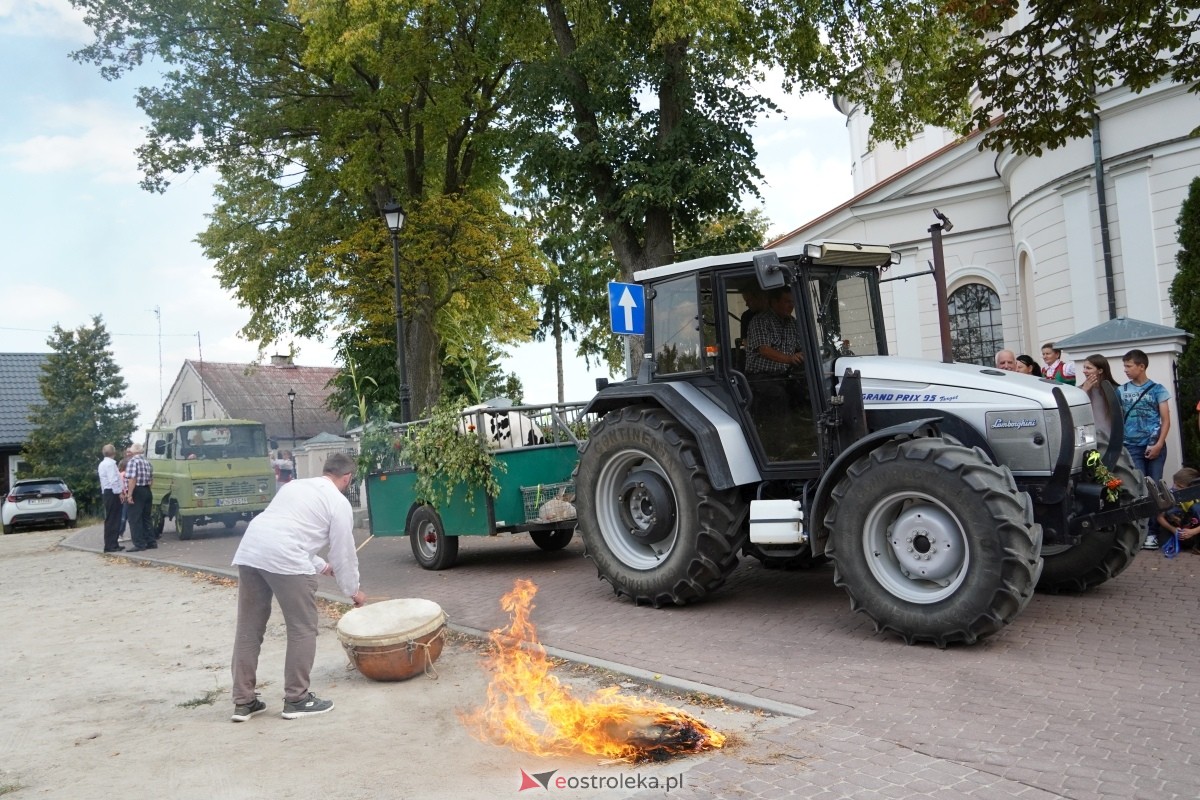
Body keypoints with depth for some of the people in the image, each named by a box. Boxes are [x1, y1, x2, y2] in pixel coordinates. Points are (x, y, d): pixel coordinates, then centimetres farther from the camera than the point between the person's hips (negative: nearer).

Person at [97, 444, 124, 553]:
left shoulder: (102, 464, 19)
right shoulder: (110, 463, -13)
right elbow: (113, 480, -21)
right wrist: (119, 492, -17)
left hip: (106, 492, 10)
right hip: (112, 493, -10)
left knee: (111, 519, 14)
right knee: (112, 520, -9)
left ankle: (112, 544, 18)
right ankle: (110, 546, -9)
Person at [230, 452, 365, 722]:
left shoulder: (295, 485, 29)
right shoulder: (339, 502, 7)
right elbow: (344, 552, 10)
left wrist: (321, 566, 43)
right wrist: (353, 590, 25)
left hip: (249, 550, 8)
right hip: (284, 559, -7)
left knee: (248, 628, 13)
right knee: (303, 630, 6)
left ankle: (243, 701, 20)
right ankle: (297, 700, 12)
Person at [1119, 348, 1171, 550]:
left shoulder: (1157, 389, 2)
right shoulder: (1121, 391, 7)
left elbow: (1166, 420, 0)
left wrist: (1159, 444, -11)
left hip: (1154, 446, -1)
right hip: (1132, 447, 1)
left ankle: (1153, 532, 8)